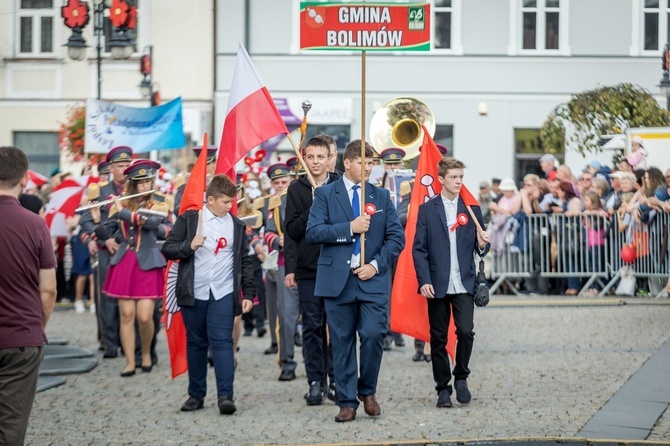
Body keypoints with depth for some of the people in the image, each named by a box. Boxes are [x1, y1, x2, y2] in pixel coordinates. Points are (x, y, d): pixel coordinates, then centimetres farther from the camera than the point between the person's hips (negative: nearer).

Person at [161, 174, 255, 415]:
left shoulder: (237, 226, 9)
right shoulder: (188, 219, 3)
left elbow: (245, 261, 11)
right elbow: (167, 249, 0)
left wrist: (248, 293, 6)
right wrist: (190, 245, -17)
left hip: (224, 294, 0)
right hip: (193, 293, 0)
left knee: (222, 342, -9)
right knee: (196, 343, 8)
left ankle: (226, 396, -12)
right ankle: (196, 394, 17)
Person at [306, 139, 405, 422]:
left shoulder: (381, 196, 12)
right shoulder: (325, 194, 5)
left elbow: (396, 237, 7)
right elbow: (313, 232, -7)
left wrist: (377, 264, -6)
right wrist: (349, 228, -14)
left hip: (372, 280, 1)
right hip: (338, 280, -1)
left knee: (373, 335, -10)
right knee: (342, 342, 2)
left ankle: (367, 391, 12)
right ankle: (347, 402, 9)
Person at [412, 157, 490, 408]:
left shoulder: (472, 210, 10)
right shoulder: (427, 210, 4)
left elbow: (479, 250, 12)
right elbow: (419, 249, 1)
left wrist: (482, 244, -12)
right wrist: (424, 281, -9)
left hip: (464, 284, 1)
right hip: (437, 285, -1)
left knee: (466, 331, -12)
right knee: (438, 338, 3)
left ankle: (461, 377, 9)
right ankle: (443, 388, 12)